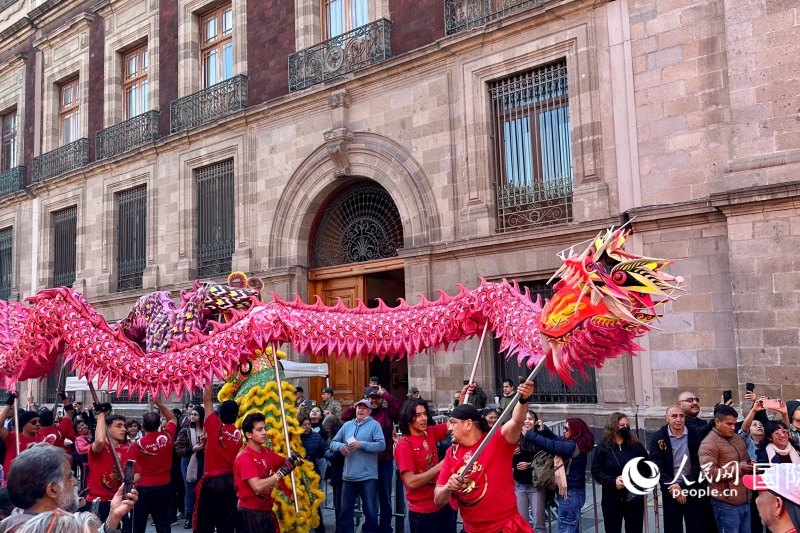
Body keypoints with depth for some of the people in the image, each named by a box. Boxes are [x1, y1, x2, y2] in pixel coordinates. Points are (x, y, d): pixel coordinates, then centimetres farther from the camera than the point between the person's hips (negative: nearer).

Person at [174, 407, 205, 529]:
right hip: (189, 462, -1)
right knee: (190, 490, 5)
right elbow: (178, 449, -5)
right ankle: (189, 517, 15)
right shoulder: (185, 431, -1)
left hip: (203, 462, 1)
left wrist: (206, 447, -9)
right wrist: (192, 449, -16)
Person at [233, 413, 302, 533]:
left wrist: (294, 459, -11)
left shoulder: (266, 452, 6)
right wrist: (282, 472, -25)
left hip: (266, 510, 8)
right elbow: (257, 486, -28)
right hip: (250, 512, -8)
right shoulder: (245, 458, -18)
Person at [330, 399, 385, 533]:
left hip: (367, 476, -5)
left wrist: (362, 445, -20)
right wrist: (340, 446, -11)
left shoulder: (374, 424, -4)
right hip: (348, 475, 5)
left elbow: (381, 445, -14)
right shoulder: (347, 425, 10)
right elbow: (333, 442, 11)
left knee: (370, 510, 5)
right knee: (345, 510, 14)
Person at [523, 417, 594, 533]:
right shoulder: (575, 443, 7)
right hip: (574, 491, 10)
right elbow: (556, 439, 13)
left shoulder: (572, 446, -22)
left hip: (570, 493, -10)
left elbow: (550, 445, -31)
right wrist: (543, 429, -6)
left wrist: (527, 433, -27)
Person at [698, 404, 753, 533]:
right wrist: (738, 468, -16)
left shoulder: (737, 438, 14)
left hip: (745, 501, 8)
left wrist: (750, 466, 4)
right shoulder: (709, 444, -12)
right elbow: (710, 474, -19)